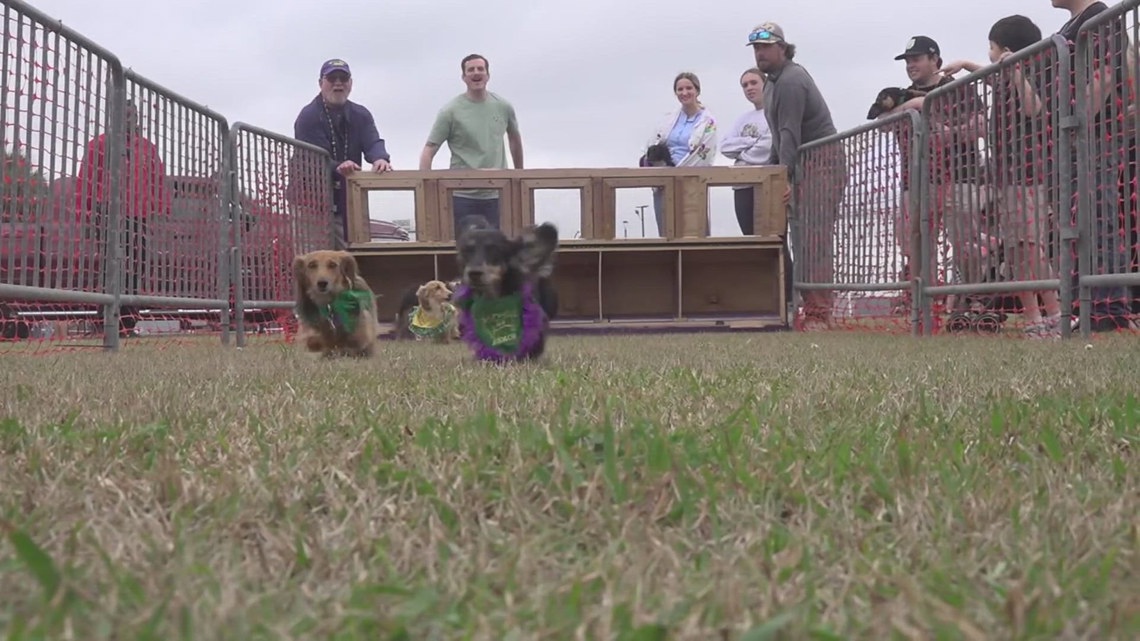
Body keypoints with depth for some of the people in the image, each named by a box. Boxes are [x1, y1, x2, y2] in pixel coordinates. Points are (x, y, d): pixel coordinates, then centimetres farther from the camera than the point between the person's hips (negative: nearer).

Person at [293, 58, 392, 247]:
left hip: (348, 199, 6)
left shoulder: (361, 115, 6)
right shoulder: (308, 117, -11)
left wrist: (380, 159, -35)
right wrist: (338, 168, -42)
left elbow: (373, 143, -10)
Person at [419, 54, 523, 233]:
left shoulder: (504, 107, 4)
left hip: (497, 195, 3)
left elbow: (514, 138, 23)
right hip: (462, 196, -3)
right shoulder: (450, 112, -6)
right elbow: (429, 150, -7)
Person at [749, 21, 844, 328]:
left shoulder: (791, 80, -15)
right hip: (802, 164, 11)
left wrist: (785, 175, -30)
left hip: (821, 163, -11)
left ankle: (818, 312, -18)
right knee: (802, 237, 8)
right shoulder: (774, 80, 18)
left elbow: (790, 133, -24)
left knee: (814, 238, -15)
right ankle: (812, 306, 10)